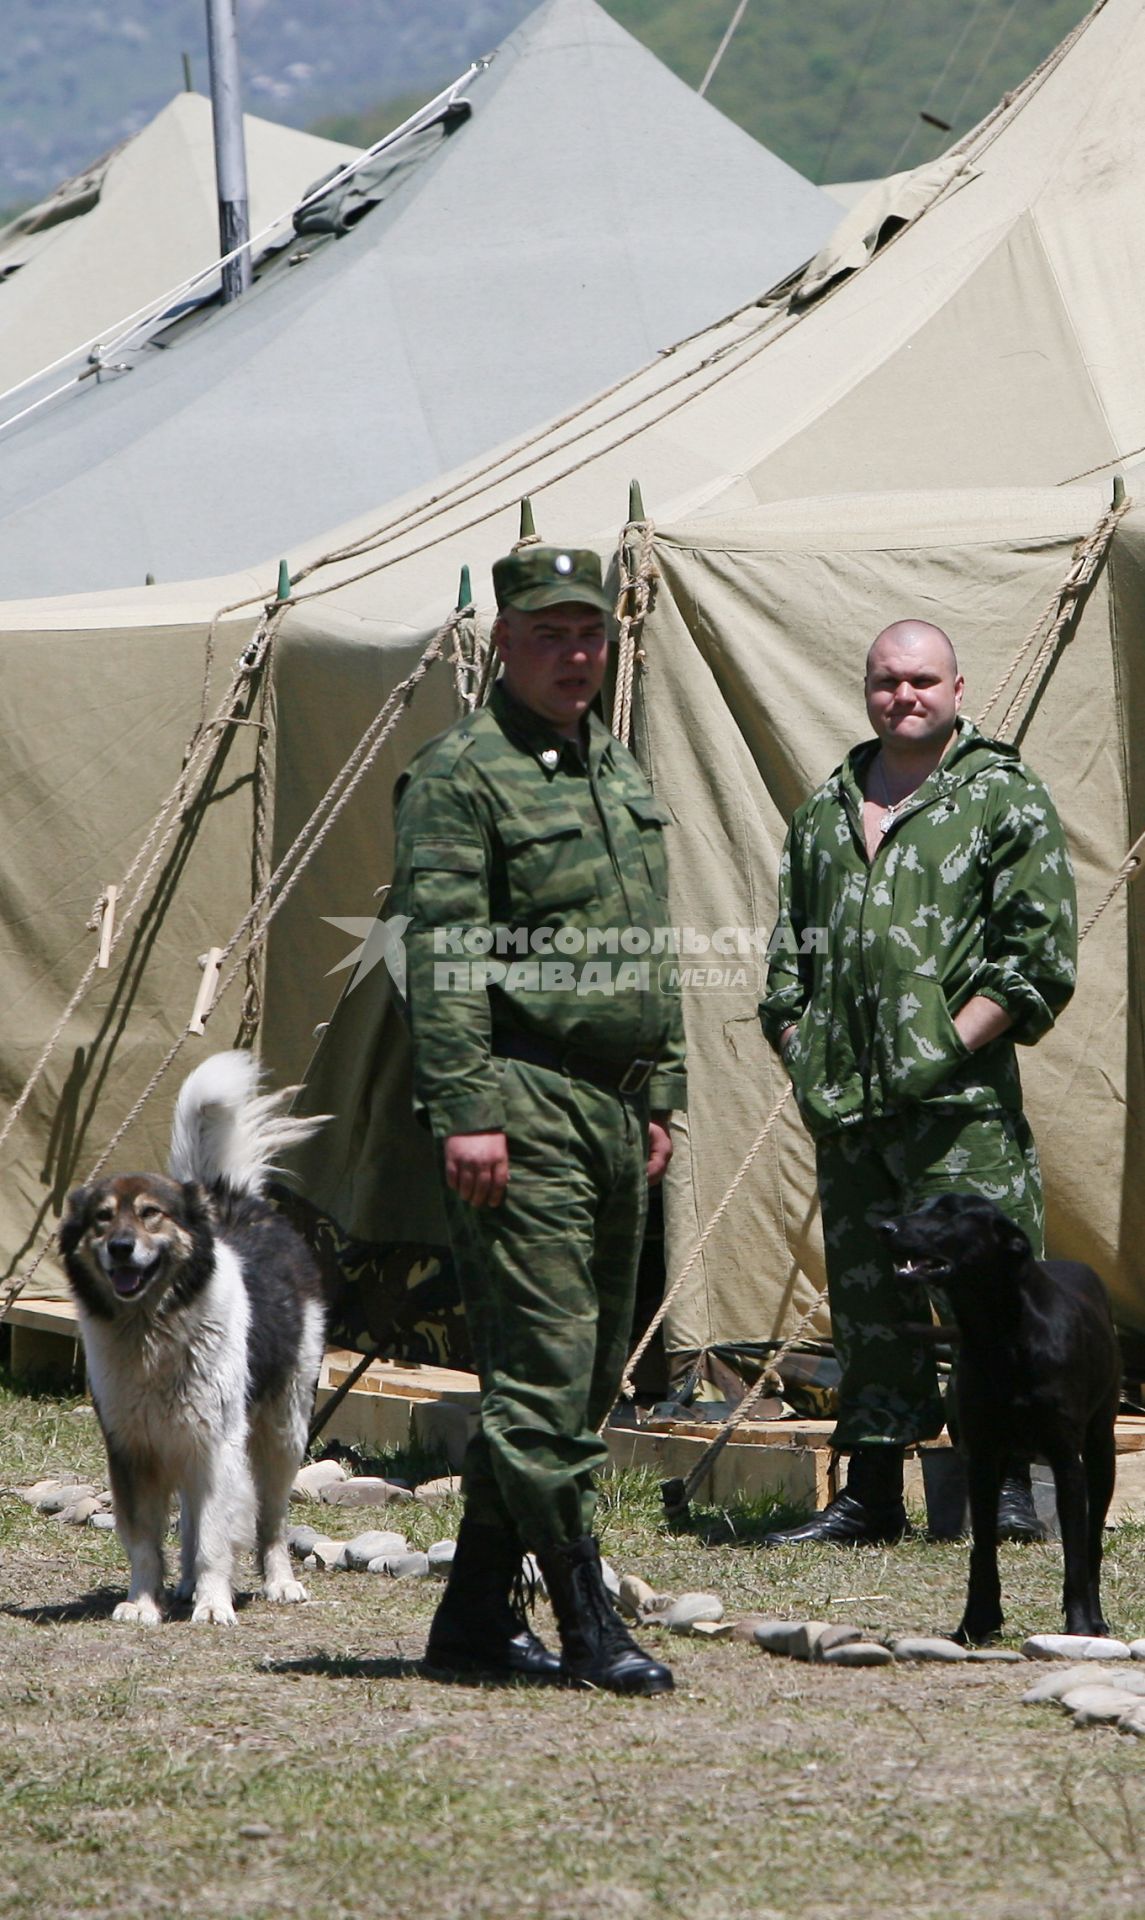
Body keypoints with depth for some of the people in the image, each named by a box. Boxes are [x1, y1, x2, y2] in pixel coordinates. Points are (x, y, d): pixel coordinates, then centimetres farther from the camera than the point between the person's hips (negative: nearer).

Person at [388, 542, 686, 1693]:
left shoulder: (621, 775, 18)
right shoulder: (459, 776, -7)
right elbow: (442, 960, -13)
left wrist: (659, 1099, 20)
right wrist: (466, 1112, -19)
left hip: (614, 1109, 9)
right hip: (522, 1109, -9)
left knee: (585, 1376, 10)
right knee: (545, 1377, -9)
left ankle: (476, 1615, 17)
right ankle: (589, 1627, -8)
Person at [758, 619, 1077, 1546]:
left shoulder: (1006, 798, 1)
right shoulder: (829, 809, 19)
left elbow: (1041, 952, -5)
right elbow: (791, 943, 23)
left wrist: (958, 1040, -11)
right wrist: (799, 1044, 9)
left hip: (959, 1097, -6)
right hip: (846, 1103, 6)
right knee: (865, 1298, 9)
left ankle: (1010, 1489, -3)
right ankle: (871, 1494, 14)